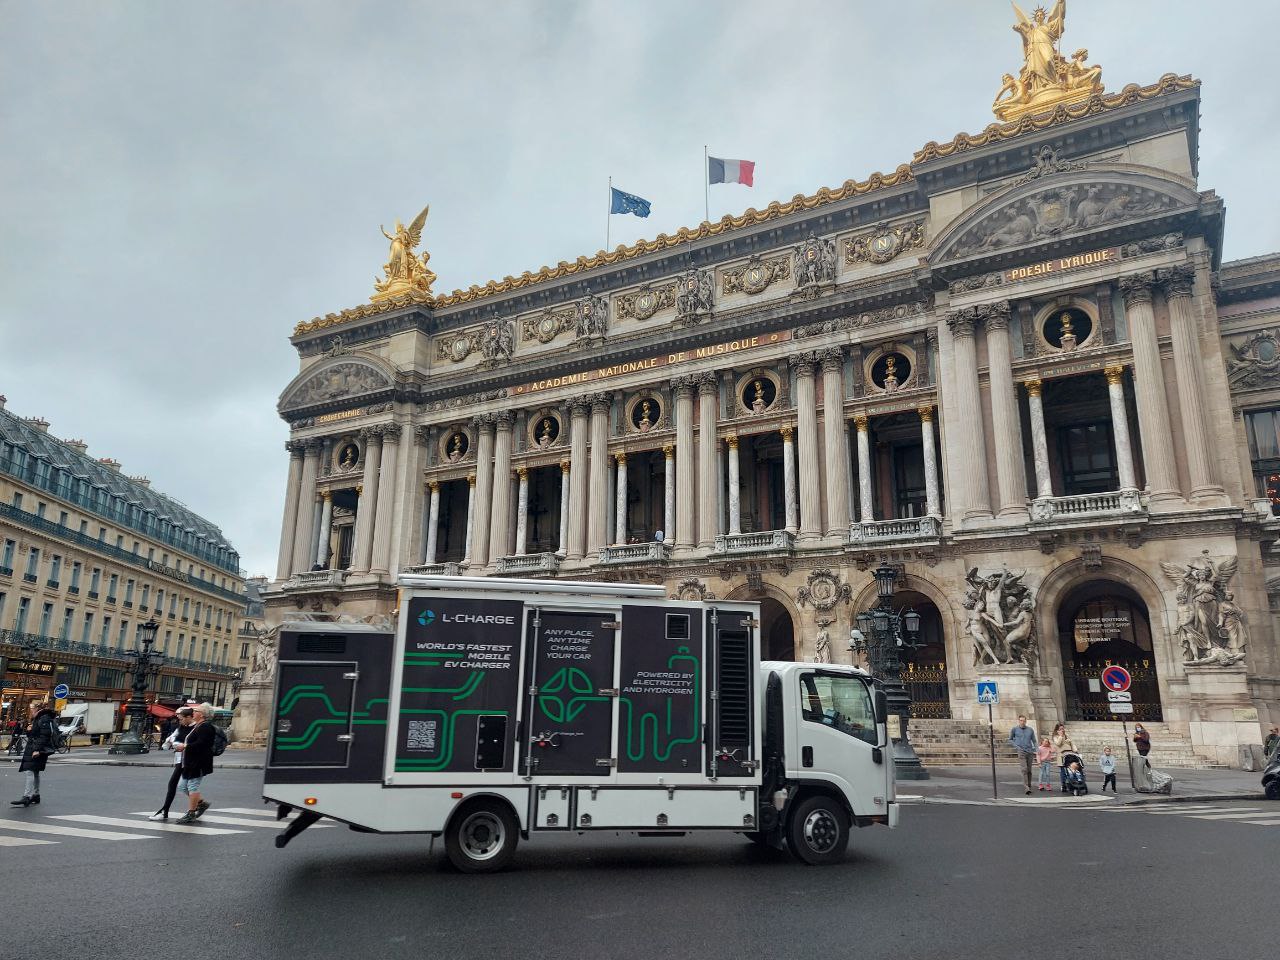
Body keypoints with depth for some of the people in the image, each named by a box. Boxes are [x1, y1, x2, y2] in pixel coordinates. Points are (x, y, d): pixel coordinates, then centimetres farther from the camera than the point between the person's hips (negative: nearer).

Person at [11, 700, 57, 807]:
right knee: (35, 772, 16)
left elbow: (44, 736, -21)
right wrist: (29, 731, 4)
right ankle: (36, 795, 25)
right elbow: (32, 735, 26)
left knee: (29, 771, -17)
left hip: (39, 751, -11)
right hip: (32, 750, 11)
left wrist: (37, 749, -26)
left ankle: (26, 797, -23)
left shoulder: (44, 719, -13)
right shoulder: (37, 719, 20)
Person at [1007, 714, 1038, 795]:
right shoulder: (1014, 729, 4)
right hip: (1021, 752, -3)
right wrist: (1016, 746, -2)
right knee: (1024, 769, -15)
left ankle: (1029, 786, 18)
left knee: (1029, 770, 7)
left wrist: (1036, 752, 2)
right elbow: (1010, 739, 13)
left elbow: (1034, 741, 14)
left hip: (1030, 752, 3)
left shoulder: (1030, 730, 9)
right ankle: (1026, 787, -21)